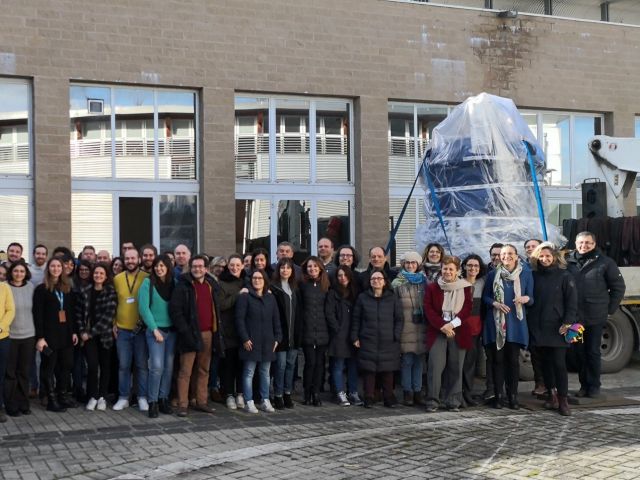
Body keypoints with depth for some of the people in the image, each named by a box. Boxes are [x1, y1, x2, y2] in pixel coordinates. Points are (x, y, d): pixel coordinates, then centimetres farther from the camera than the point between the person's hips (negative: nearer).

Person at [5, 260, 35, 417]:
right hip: (10, 335, -3)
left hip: (29, 335, 3)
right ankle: (11, 406, 14)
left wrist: (38, 332, 9)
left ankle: (23, 404, 20)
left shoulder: (31, 287, 4)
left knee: (24, 372, 9)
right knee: (10, 373, 4)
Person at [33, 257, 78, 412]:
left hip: (66, 334, 5)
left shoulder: (68, 288, 12)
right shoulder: (41, 289, -3)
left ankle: (63, 395, 18)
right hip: (50, 334, -5)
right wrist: (40, 337, -14)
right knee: (49, 367, 1)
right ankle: (51, 400, 6)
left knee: (66, 365, 6)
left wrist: (74, 331, 7)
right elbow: (38, 315, -8)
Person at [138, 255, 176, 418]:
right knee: (157, 366, -12)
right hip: (155, 330, -4)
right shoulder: (148, 283, -3)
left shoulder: (174, 283, 8)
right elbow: (143, 308, -8)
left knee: (169, 366, 5)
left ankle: (164, 399, 15)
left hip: (172, 330, 4)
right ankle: (152, 402, -3)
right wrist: (155, 329, -11)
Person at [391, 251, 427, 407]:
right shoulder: (397, 283, 3)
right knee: (407, 360, -2)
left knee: (419, 360, 6)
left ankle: (417, 391, 12)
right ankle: (407, 392, 7)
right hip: (405, 327, -3)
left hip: (421, 326, 3)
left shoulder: (424, 281, 12)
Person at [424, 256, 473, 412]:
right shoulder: (432, 288, 6)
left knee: (456, 368, 3)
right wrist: (442, 326, -13)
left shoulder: (466, 288, 8)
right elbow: (428, 309, 0)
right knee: (435, 367, -7)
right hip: (437, 332, -1)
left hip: (458, 333, 1)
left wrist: (452, 324, -13)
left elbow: (467, 309, 0)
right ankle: (432, 401, 0)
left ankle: (453, 402, 12)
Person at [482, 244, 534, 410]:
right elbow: (485, 297, 6)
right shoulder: (493, 274, 3)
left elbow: (531, 299, 6)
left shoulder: (526, 273, 4)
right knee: (498, 359, 2)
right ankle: (498, 395, 10)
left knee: (513, 359, 1)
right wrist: (495, 303, -13)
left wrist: (526, 298, -16)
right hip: (496, 322, 0)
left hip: (516, 322, 0)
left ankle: (513, 396, 10)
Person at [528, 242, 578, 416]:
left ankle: (563, 400, -1)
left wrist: (567, 323, -13)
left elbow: (572, 302, -4)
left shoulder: (565, 276, -1)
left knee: (559, 363, -6)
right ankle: (552, 395, 17)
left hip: (557, 328, -4)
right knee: (546, 363, 8)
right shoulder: (534, 276, 9)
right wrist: (529, 323, 3)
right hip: (538, 328, 4)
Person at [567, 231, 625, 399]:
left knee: (593, 352, 3)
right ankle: (584, 385, 19)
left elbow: (618, 287, 2)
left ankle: (594, 386, 13)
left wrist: (610, 308, 0)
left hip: (596, 317, -2)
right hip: (575, 317, 2)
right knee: (580, 352, 9)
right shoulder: (569, 263, 2)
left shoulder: (605, 262, -3)